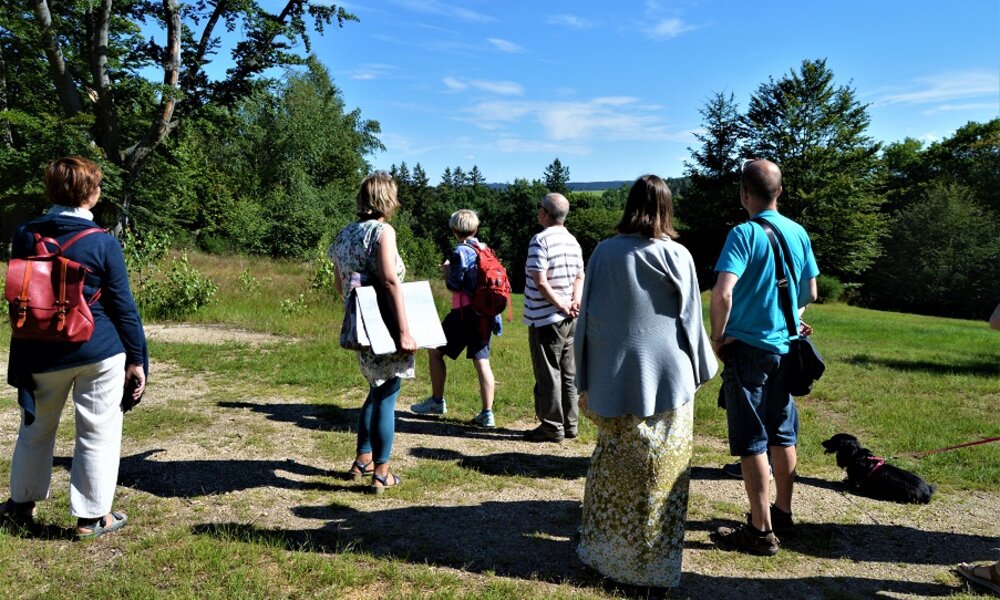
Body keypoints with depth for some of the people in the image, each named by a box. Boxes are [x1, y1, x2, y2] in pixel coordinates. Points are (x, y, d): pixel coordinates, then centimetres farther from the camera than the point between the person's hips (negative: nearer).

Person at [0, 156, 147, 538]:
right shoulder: (103, 243, -12)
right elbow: (123, 306, -9)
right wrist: (137, 359, -1)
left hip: (42, 353, 4)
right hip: (99, 351, -4)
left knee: (36, 428, 22)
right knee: (97, 433, 8)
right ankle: (92, 516, 16)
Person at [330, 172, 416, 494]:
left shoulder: (344, 234, 11)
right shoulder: (382, 230, -12)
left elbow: (340, 284, 16)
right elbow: (390, 281, -21)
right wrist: (405, 331, -22)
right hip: (384, 326, -7)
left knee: (377, 391, 23)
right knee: (386, 396, 3)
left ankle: (362, 460, 31)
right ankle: (381, 474, 11)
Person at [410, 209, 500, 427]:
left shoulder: (461, 252, -10)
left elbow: (455, 285, -12)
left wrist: (446, 271, 6)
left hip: (465, 313, -7)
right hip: (485, 313, 7)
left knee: (435, 351, 9)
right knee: (482, 360, 6)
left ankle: (437, 401, 16)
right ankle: (487, 413, 4)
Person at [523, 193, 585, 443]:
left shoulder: (541, 240, -15)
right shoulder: (572, 241, 10)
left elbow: (541, 282, -21)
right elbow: (579, 277, 11)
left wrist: (562, 306, -14)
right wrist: (575, 302, -4)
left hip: (545, 319, -7)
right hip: (569, 320, 8)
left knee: (548, 375, 1)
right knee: (568, 373, 14)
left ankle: (552, 427, 8)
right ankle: (570, 424, 22)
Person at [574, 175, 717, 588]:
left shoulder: (605, 252, -2)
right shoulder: (677, 256, -7)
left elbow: (587, 319, 0)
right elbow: (690, 320, -2)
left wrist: (586, 381, 8)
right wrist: (698, 372, 13)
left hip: (615, 381, 2)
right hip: (666, 379, -2)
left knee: (612, 470, 15)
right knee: (659, 474, 9)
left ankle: (605, 550, 28)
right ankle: (653, 564, 18)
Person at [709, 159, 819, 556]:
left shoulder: (744, 234, -15)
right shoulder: (798, 233, 5)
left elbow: (722, 294, -26)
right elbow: (810, 293, 13)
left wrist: (718, 337, -13)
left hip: (747, 348, -7)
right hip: (785, 348, 7)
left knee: (751, 443, 2)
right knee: (783, 436, 18)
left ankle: (761, 531, 10)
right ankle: (783, 513, 32)